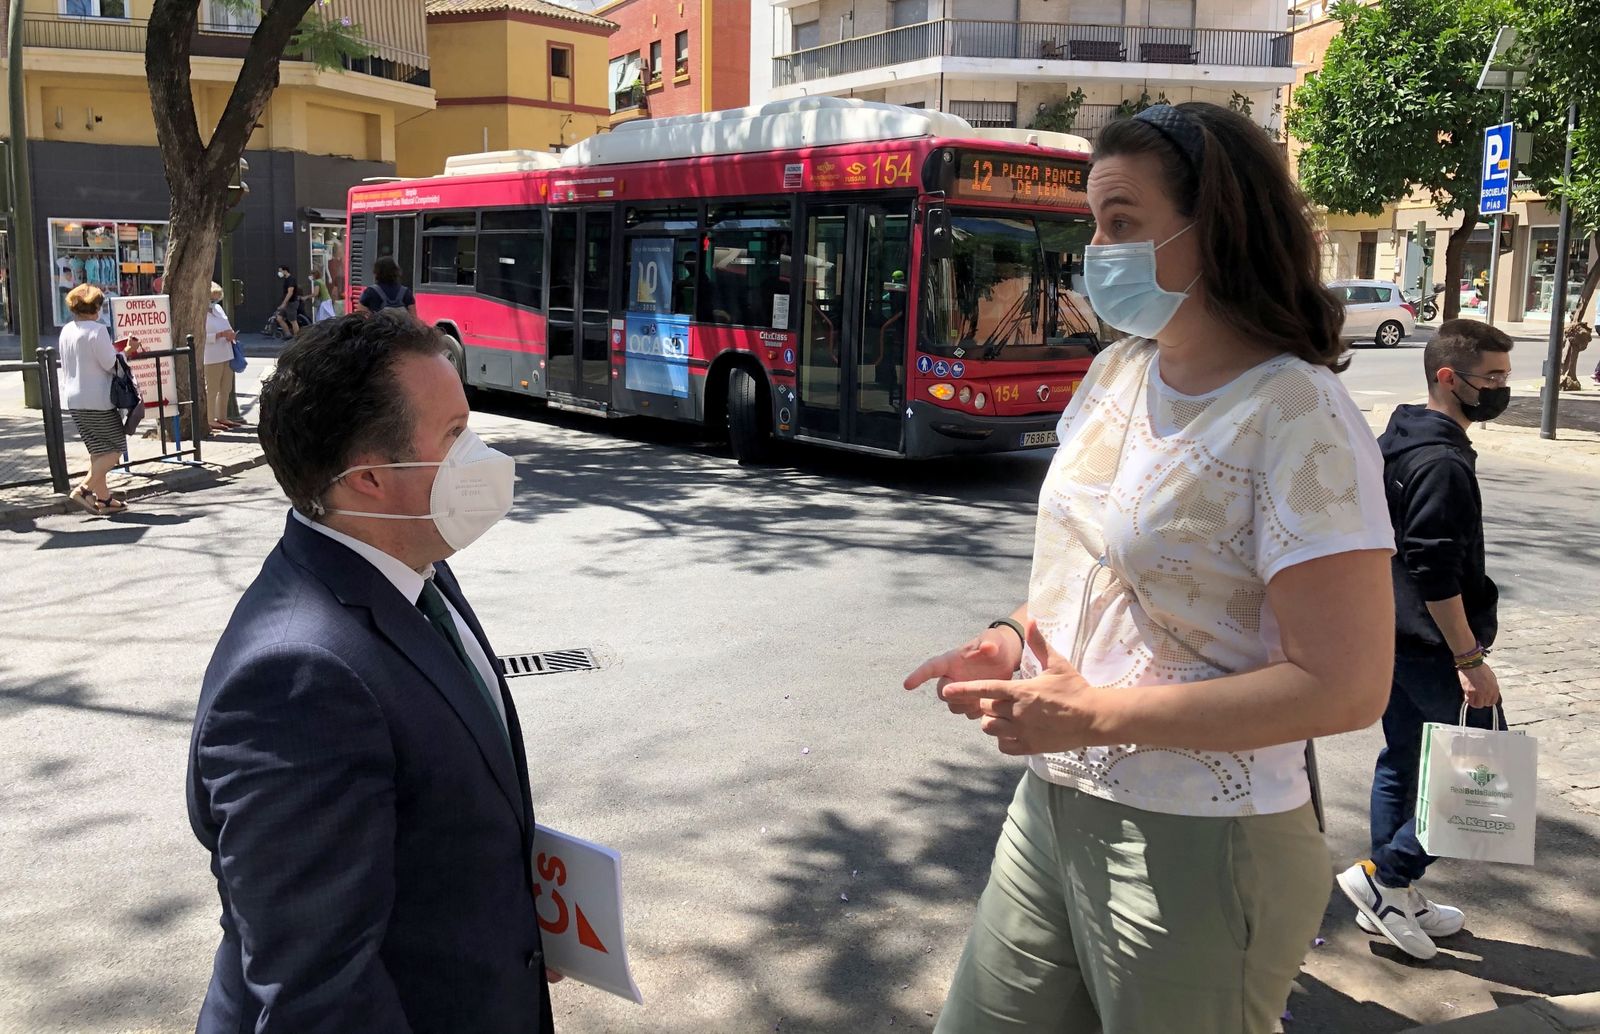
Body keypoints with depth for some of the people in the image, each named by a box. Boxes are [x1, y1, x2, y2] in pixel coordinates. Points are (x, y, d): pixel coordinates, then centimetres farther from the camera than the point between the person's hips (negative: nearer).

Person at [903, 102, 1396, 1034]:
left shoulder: (1297, 417, -18)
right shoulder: (1116, 372, 5)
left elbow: (1346, 686, -21)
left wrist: (1097, 714, -22)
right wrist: (1014, 641, -1)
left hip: (1196, 850, -7)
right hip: (1052, 807, 7)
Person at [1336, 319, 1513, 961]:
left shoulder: (1397, 443, 10)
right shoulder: (1444, 462, -21)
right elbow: (1435, 574, -24)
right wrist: (1470, 659, -20)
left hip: (1395, 636, 10)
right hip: (1434, 646, -10)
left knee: (1401, 763, 16)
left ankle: (1394, 901, 27)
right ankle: (1384, 877, 4)